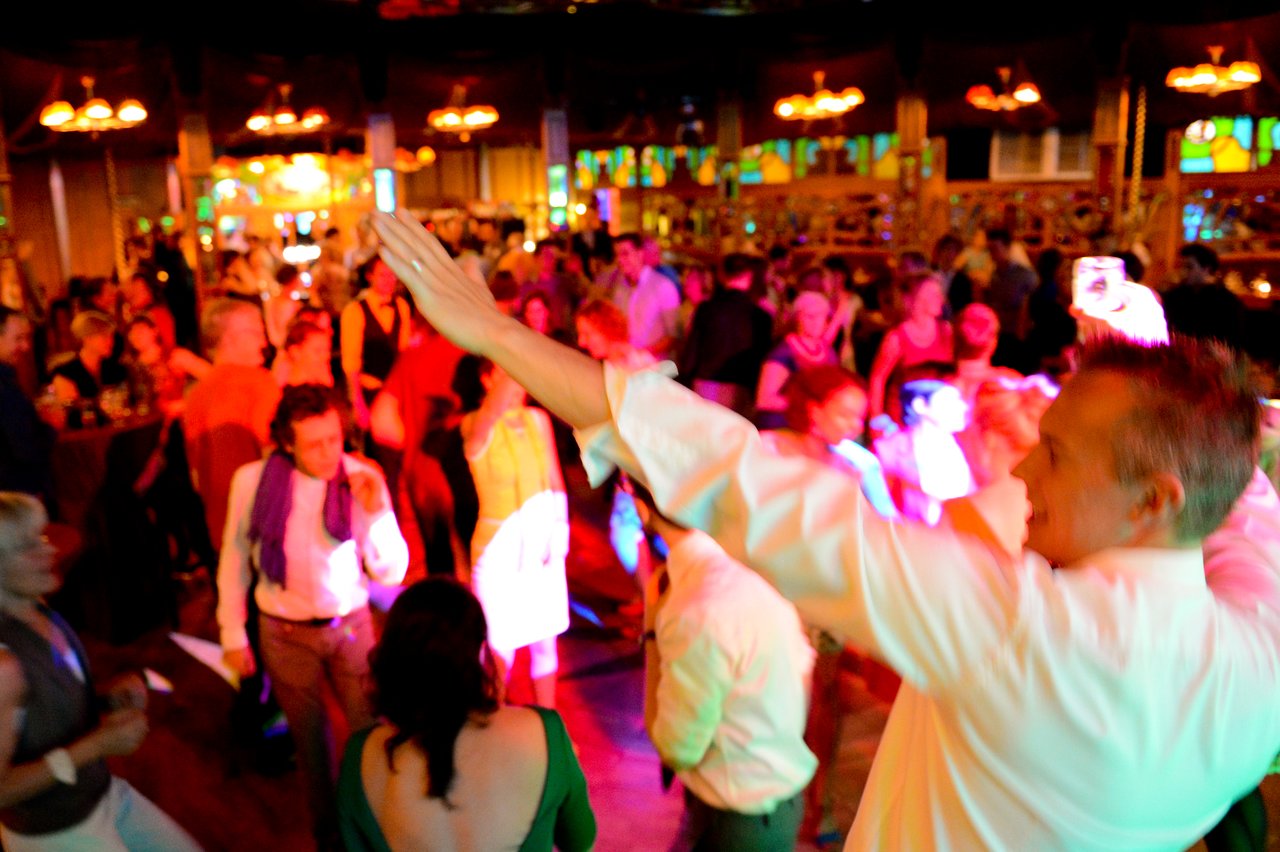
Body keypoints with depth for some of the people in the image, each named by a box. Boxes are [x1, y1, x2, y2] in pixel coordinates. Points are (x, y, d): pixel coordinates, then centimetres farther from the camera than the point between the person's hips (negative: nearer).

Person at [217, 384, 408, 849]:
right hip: (285, 634, 0)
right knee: (311, 740, 16)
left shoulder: (363, 479, -14)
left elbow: (392, 572, -12)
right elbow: (234, 560, -1)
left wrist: (376, 512, -28)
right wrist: (232, 635, 3)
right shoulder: (252, 479, -15)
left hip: (351, 627, 0)